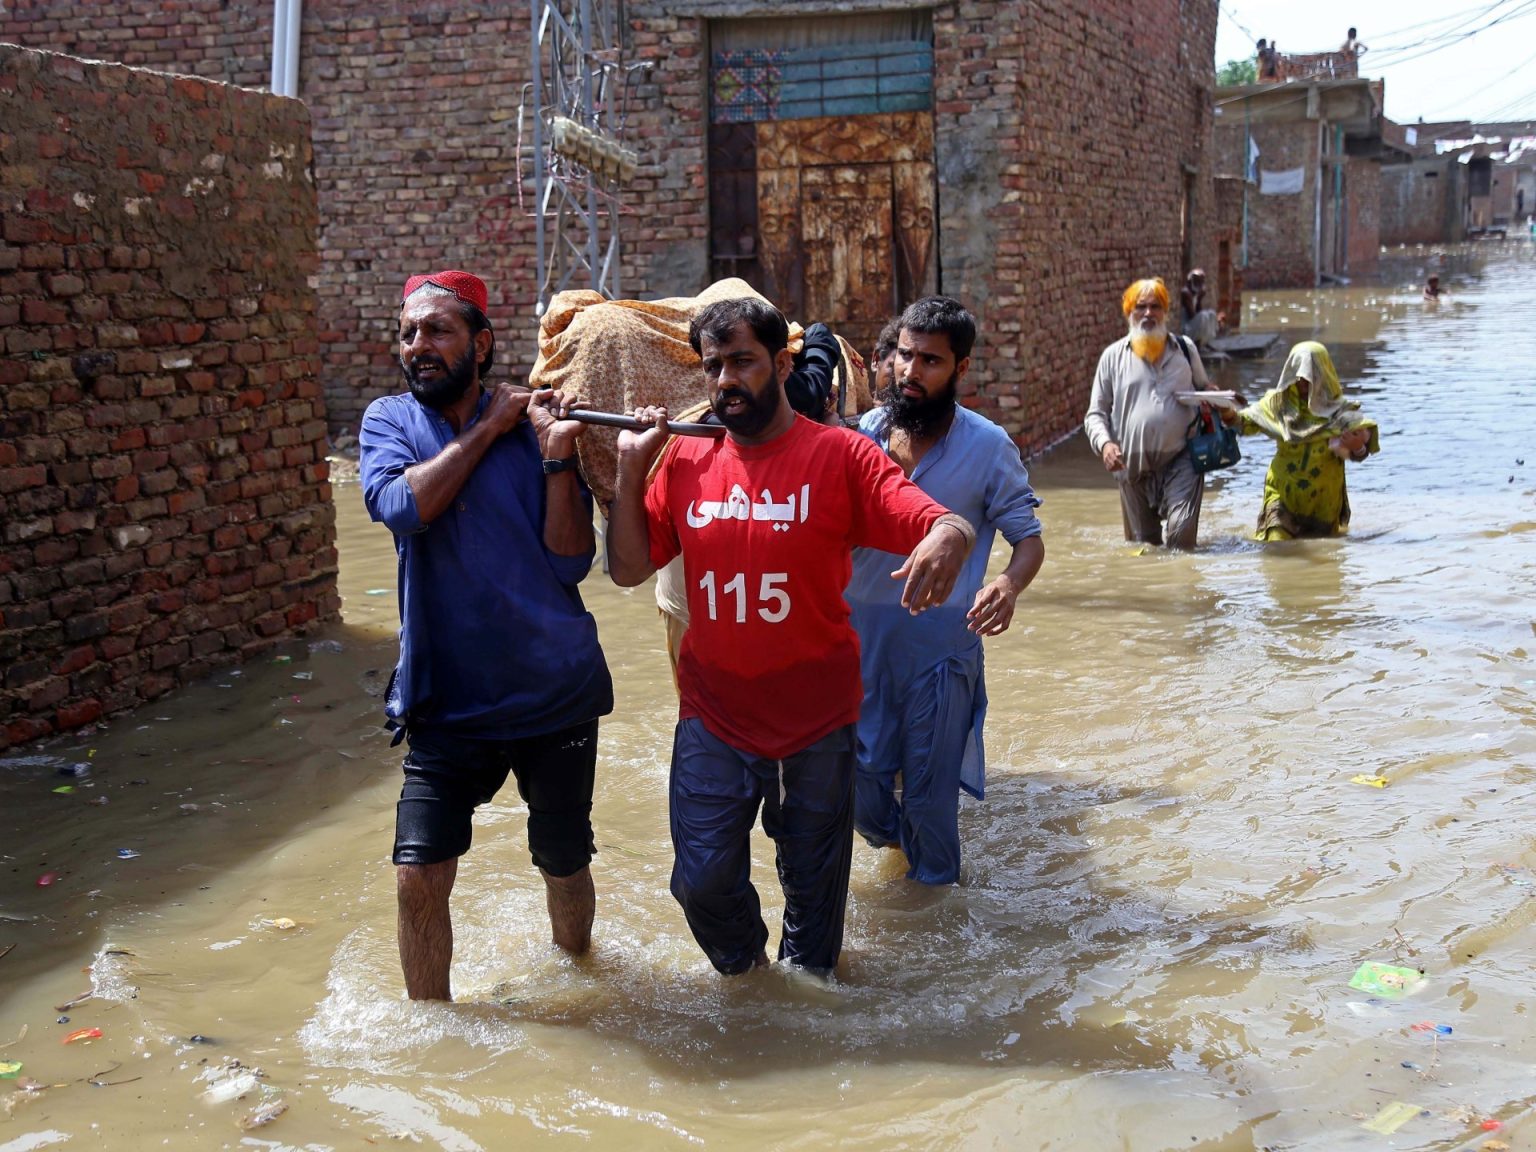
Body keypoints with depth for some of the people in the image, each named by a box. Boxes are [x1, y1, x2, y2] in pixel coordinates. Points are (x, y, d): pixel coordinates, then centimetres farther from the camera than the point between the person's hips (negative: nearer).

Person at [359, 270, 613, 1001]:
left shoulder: (534, 425, -3)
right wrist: (487, 430, -15)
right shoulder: (390, 420, 1)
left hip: (555, 693, 0)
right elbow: (401, 505, -21)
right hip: (447, 700, 0)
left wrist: (556, 455, -20)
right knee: (418, 878, -7)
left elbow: (572, 563, -10)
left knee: (565, 866, 14)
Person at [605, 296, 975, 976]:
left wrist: (947, 538, -44)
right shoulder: (686, 462, 1)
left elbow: (949, 526, -20)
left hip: (816, 722, -2)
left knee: (813, 886, 16)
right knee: (703, 881, 3)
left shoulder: (838, 455, -10)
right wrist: (631, 469, -6)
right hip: (713, 721, 2)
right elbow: (628, 569, 3)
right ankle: (744, 966, 37)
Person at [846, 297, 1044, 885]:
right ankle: (892, 837, 45)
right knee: (853, 777, 11)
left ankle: (932, 885, 33)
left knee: (930, 788, 6)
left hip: (941, 644, -3)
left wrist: (1009, 583, -26)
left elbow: (1029, 539, -4)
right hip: (862, 637, 3)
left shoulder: (988, 447, -8)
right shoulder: (864, 433, 0)